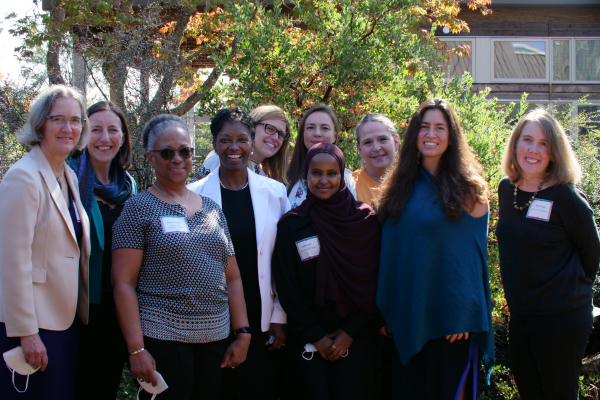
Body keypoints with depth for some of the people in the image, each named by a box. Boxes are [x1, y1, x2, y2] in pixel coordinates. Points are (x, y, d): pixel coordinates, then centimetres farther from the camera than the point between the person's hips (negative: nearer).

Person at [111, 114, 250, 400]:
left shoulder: (212, 210, 14)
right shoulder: (139, 208, -2)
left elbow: (232, 278, 15)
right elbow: (123, 283, -8)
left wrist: (243, 333, 6)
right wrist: (136, 349, -15)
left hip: (215, 340, 5)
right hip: (162, 340, -5)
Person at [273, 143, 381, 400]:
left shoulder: (365, 220, 1)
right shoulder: (292, 224, 0)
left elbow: (375, 280, 0)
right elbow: (287, 286, -1)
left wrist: (350, 331, -5)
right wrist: (316, 336, -4)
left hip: (356, 337, 0)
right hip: (308, 341, 0)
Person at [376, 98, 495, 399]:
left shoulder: (467, 188, -4)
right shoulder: (400, 186, 7)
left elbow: (473, 255, -6)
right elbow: (389, 252, 8)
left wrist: (464, 315, -13)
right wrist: (385, 312, 4)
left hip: (450, 317, -4)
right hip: (405, 317, 4)